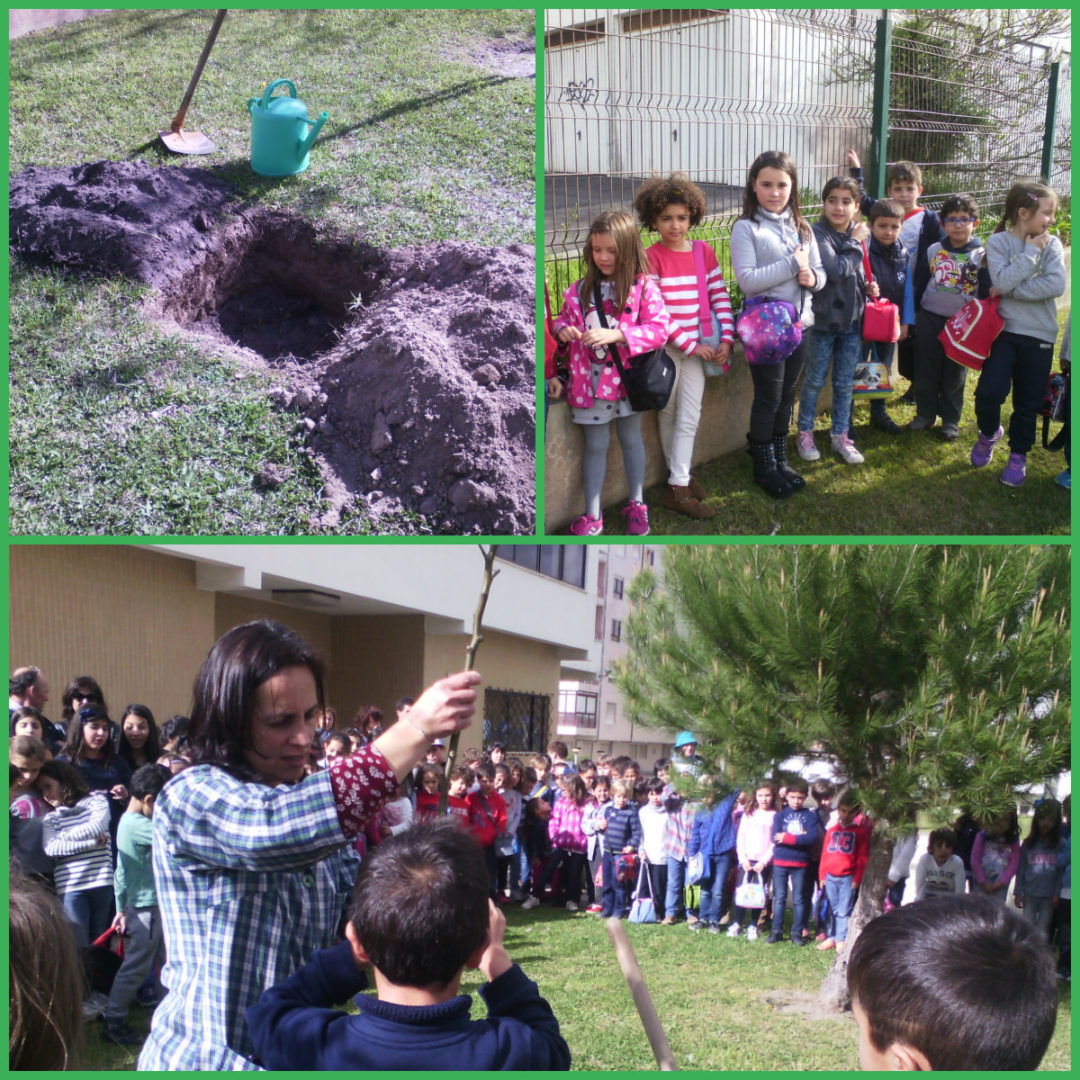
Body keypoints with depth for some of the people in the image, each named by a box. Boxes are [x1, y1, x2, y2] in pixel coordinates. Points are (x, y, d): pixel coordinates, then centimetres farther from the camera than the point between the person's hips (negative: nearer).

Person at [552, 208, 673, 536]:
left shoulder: (644, 288, -11)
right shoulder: (580, 289, 0)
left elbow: (659, 329, -17)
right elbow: (563, 318, 14)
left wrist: (616, 335, -26)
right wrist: (563, 329, -11)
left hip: (627, 378, -2)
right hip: (589, 381, 2)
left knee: (631, 439, 16)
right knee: (595, 445, 8)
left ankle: (636, 505, 31)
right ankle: (592, 515, 15)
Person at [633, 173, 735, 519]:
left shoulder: (703, 252, 4)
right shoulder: (651, 257, -9)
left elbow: (720, 296, 6)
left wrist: (726, 339, -5)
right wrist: (689, 345, -16)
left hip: (697, 346, 3)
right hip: (665, 347, -3)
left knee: (690, 416, 1)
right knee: (669, 413, 7)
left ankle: (678, 484, 8)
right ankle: (678, 474, 17)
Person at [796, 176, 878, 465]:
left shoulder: (860, 234, 4)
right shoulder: (818, 234, -15)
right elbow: (836, 271, -27)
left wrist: (870, 288, 1)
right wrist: (855, 243, -17)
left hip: (852, 320, 5)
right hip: (824, 319, -5)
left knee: (845, 383, 13)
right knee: (814, 380, 9)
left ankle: (841, 436, 25)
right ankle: (804, 433, 23)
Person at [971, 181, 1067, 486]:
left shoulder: (1051, 244, 0)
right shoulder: (998, 242, -4)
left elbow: (1056, 286, -15)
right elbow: (1003, 281, -20)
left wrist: (1011, 290, -17)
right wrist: (1031, 252, -13)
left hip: (1039, 335, 2)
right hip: (1003, 329, -2)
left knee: (1028, 403, 8)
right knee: (989, 392, -13)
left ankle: (1018, 455, 27)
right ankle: (989, 433, 19)